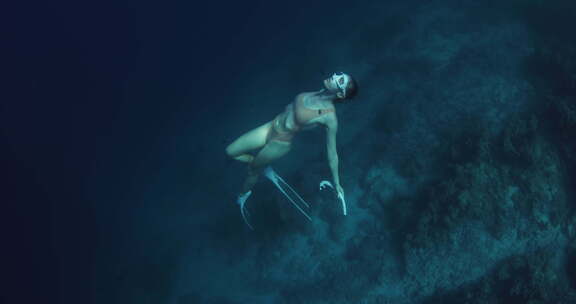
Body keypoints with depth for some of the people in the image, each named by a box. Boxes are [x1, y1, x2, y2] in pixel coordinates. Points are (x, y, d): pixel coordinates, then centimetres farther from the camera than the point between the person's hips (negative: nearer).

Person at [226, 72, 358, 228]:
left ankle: (243, 194, 50)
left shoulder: (330, 117, -29)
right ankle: (266, 169, 31)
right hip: (271, 127, 6)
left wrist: (336, 183, -9)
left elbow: (332, 153, -18)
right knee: (231, 151, 13)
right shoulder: (322, 92, -12)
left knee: (253, 170, 19)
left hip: (279, 143, -6)